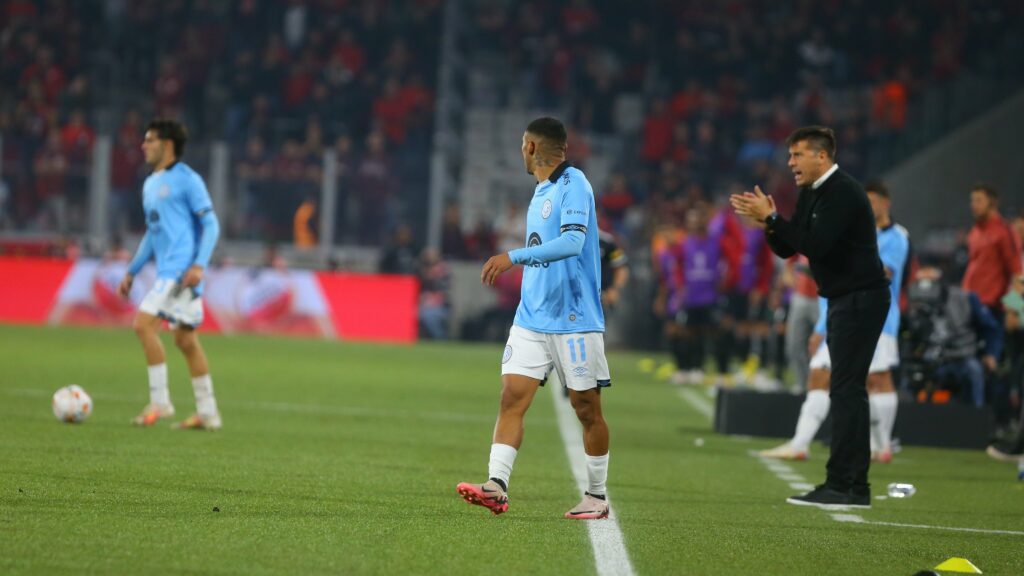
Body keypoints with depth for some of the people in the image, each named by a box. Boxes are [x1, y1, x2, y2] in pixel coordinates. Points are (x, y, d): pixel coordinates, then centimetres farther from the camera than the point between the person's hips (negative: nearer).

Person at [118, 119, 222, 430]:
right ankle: (207, 413, 12)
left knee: (144, 323, -17)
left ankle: (159, 401, -12)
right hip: (167, 271, 9)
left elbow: (211, 225, -9)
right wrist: (131, 272, 24)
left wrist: (199, 265, -20)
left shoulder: (187, 180, -7)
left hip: (182, 269, -9)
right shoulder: (150, 184, 19)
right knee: (186, 339, 9)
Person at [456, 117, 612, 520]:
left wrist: (514, 256, -31)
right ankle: (496, 487, -15)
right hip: (532, 318, 7)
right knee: (512, 396, -7)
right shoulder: (541, 190, 15)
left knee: (586, 408, 2)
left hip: (574, 320, -7)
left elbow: (573, 241, -26)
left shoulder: (573, 184, -11)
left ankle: (597, 495, 13)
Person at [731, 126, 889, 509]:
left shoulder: (843, 193, -17)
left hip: (861, 299, -10)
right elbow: (787, 249, 14)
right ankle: (854, 487, 13)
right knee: (847, 391, 10)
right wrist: (768, 225, -5)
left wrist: (772, 218, -22)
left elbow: (816, 245, -27)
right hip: (842, 301, 10)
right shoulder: (810, 195, 14)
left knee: (847, 391, -12)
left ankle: (842, 487, -14)